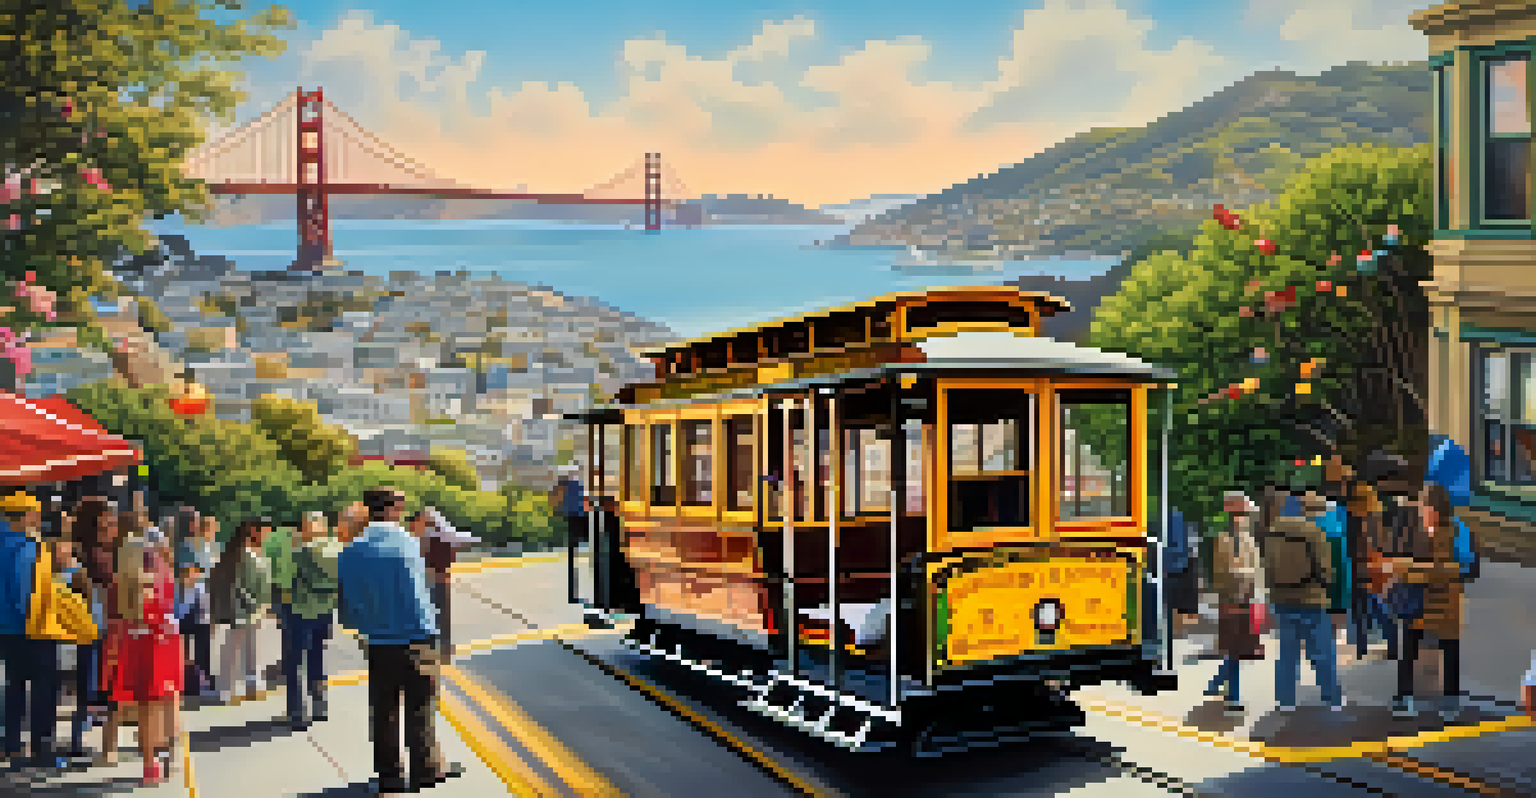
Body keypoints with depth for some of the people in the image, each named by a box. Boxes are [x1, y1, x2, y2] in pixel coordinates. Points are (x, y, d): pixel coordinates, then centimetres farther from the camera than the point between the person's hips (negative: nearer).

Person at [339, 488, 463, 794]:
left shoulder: (350, 551, 3)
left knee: (383, 711, 11)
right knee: (420, 706, 8)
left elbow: (347, 602, 9)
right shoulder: (405, 543, -15)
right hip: (412, 639, -5)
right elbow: (416, 596, -17)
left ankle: (389, 774, 15)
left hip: (377, 643, 5)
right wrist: (425, 644, -14)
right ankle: (426, 768, 14)